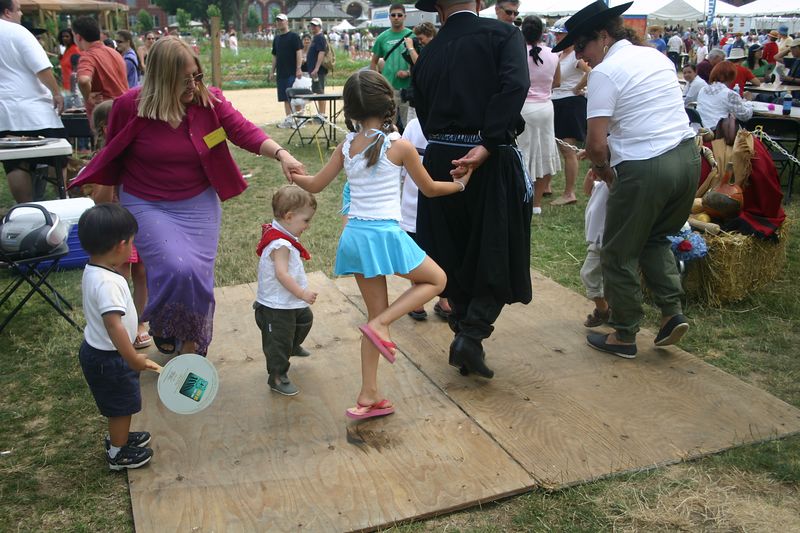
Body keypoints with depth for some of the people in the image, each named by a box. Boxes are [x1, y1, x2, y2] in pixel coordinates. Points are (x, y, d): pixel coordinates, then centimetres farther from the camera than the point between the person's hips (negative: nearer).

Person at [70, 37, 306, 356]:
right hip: (147, 206, -2)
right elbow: (113, 154, 1)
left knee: (199, 274, 1)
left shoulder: (210, 100, -9)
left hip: (198, 204, 2)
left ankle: (192, 343, 25)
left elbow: (244, 131, -18)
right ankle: (162, 328, 14)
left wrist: (280, 154, -34)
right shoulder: (130, 106, -13)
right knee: (177, 269, -19)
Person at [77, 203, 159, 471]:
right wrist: (134, 359, -34)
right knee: (122, 405, 11)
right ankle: (118, 454, 29)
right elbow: (114, 325, -37)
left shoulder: (91, 271, -2)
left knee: (118, 404, 28)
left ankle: (118, 437, 48)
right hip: (109, 358, -9)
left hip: (96, 350, 9)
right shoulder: (107, 283, -33)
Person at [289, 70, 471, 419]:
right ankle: (381, 324, -2)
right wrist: (460, 183, 23)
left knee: (377, 314, 15)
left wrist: (292, 174, 33)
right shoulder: (399, 146, -7)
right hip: (384, 234, -6)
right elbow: (429, 188, 5)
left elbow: (315, 185, 12)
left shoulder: (346, 146, 5)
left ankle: (368, 397, 18)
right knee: (437, 280, 16)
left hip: (355, 235, 6)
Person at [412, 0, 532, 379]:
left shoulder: (427, 55, 10)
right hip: (493, 161, -4)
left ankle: (463, 332, 24)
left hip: (440, 160, 4)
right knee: (497, 255, 7)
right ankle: (471, 336, -3)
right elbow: (515, 85, -19)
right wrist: (487, 145, -20)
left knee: (454, 256, 16)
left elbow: (424, 115, 12)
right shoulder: (503, 34, -2)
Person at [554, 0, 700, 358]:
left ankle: (624, 337, 20)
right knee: (655, 238, 28)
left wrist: (603, 169, 5)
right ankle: (672, 311, 17)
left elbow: (596, 144, -15)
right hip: (688, 156, 8)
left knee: (619, 254, 9)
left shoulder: (605, 72, -10)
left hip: (644, 168, -8)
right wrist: (609, 157, 23)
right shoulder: (658, 57, 14)